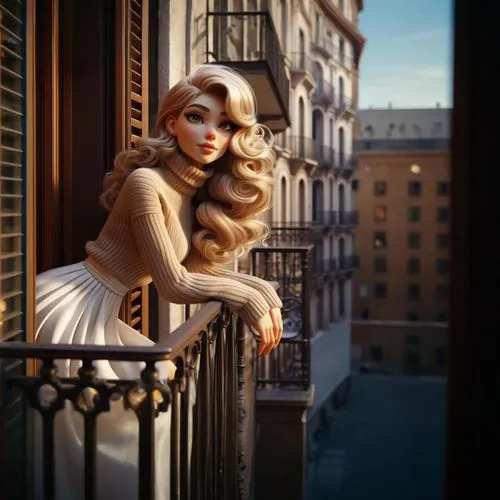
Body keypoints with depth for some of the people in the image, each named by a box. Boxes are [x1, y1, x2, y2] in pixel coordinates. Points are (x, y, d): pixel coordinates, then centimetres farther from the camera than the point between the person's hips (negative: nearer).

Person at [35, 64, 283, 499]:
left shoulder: (199, 191, 7)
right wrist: (248, 297, -10)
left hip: (96, 313, 10)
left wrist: (263, 289, 0)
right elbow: (173, 284, -18)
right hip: (68, 308, -10)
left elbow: (197, 269, 11)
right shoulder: (146, 183, -20)